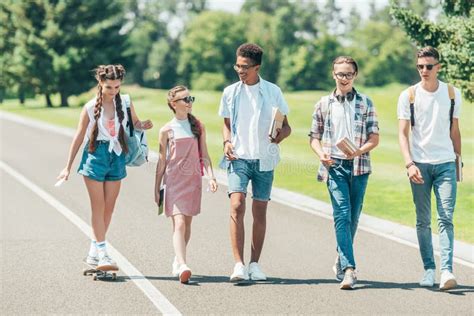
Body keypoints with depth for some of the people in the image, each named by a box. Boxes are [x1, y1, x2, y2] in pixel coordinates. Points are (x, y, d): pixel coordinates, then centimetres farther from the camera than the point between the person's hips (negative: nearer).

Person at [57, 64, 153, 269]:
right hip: (95, 155, -3)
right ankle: (102, 254, -6)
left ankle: (94, 252, 16)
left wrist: (144, 125, -12)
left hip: (117, 156, 3)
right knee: (98, 206, -6)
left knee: (109, 207, 5)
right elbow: (79, 136, 1)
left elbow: (135, 123, 14)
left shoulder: (125, 102, 2)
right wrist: (68, 167, 2)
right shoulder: (91, 107, -5)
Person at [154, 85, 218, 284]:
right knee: (179, 223, -14)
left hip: (193, 180, 3)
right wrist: (157, 188, 7)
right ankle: (182, 266, -25)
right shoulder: (167, 130, 1)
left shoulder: (198, 127, 8)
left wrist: (211, 176, -4)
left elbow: (204, 155, 10)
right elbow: (162, 161, 6)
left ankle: (178, 262, 25)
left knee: (187, 224, 9)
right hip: (174, 181, -3)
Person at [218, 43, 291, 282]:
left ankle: (254, 264, 15)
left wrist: (280, 136, -16)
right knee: (237, 205, -16)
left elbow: (286, 126, 6)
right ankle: (239, 265, -20)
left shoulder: (272, 91, 3)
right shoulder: (230, 92, 9)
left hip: (264, 159, 0)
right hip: (238, 157, 0)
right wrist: (227, 142, -2)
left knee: (260, 211, 4)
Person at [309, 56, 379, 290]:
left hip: (359, 166, 1)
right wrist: (321, 153, -7)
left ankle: (342, 262, 26)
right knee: (342, 214, -14)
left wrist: (360, 150, -14)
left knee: (352, 217, 8)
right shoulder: (323, 104, 10)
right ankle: (348, 269, -23)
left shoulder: (365, 103, 8)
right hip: (334, 166, -1)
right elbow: (314, 137, 13)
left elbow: (374, 138, 5)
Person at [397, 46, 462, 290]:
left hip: (445, 163, 0)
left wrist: (458, 160, 14)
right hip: (419, 164, 0)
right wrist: (409, 164, -14)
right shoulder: (409, 95, 1)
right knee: (423, 221, 3)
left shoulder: (452, 94, 7)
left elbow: (454, 130, 15)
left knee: (446, 218, -9)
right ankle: (429, 269, 11)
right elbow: (403, 133, -2)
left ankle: (447, 270, -16)